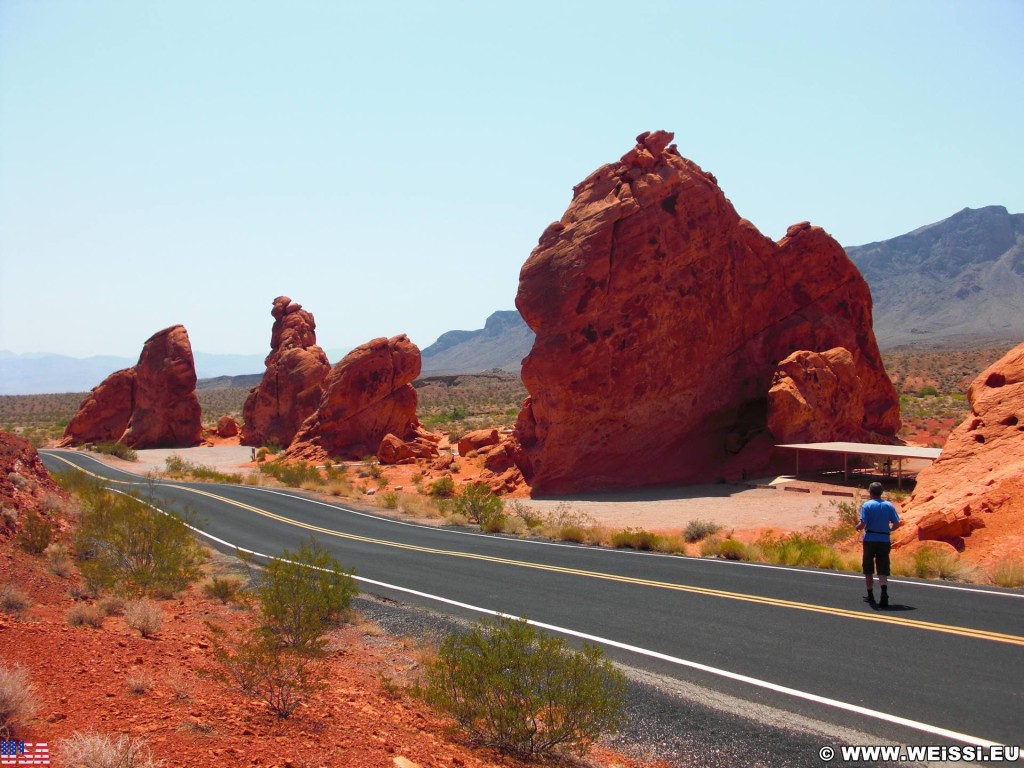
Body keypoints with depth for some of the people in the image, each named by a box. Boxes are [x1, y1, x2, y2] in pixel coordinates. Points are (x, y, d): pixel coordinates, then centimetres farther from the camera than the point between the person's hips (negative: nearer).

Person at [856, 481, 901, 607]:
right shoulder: (889, 505, 3)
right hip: (885, 540, 2)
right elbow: (896, 523, 0)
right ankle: (884, 592, -23)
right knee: (883, 570, 0)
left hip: (870, 540, -2)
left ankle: (870, 595, 21)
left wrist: (858, 527, 7)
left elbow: (863, 524, -14)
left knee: (868, 570, 13)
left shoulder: (867, 505, -6)